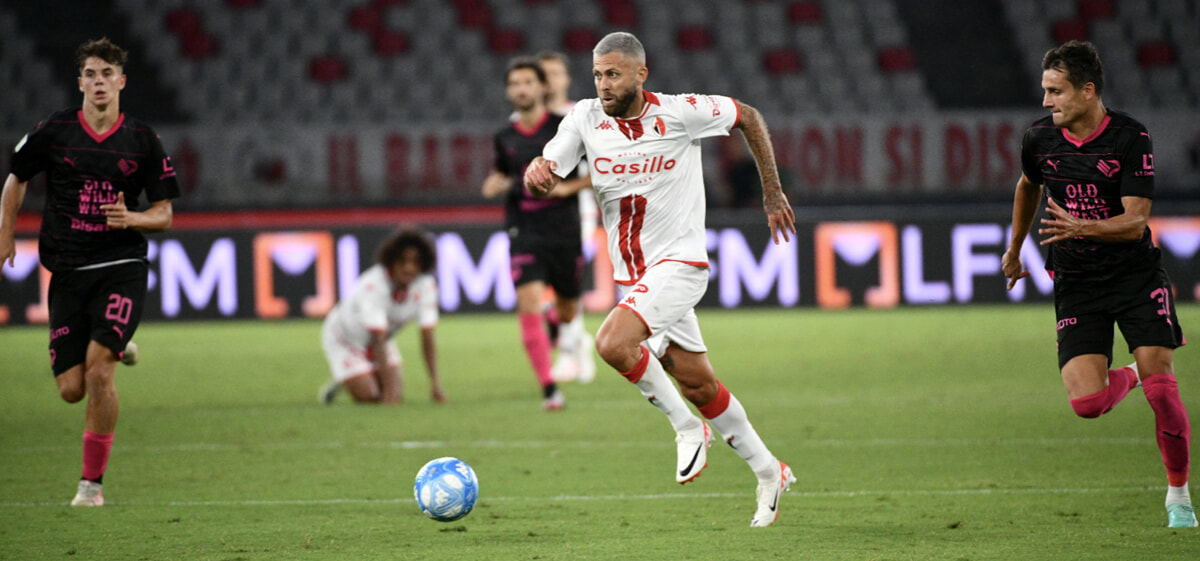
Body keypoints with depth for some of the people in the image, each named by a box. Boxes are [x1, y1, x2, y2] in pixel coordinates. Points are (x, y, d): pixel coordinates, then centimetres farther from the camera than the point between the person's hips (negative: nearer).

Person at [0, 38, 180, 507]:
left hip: (122, 269, -2)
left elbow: (164, 214, 6)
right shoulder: (53, 132, 2)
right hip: (67, 271, 2)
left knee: (99, 368, -20)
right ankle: (117, 350, 36)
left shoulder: (143, 141, 2)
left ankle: (93, 482, -8)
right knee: (71, 389, -1)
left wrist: (131, 218, -14)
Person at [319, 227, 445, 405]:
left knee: (396, 396, -5)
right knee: (368, 397, -15)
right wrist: (389, 387, -45)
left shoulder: (426, 285, -22)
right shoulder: (374, 285, -38)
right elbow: (378, 340, -41)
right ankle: (341, 384, 16)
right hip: (344, 339, -5)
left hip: (380, 340, 5)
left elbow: (428, 336, -22)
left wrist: (435, 383, -30)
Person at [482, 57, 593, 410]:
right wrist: (494, 185, 1)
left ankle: (573, 334, 52)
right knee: (529, 302, -18)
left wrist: (568, 187, -13)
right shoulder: (505, 137, 6)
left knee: (567, 308, 11)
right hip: (523, 231, 1)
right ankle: (549, 389, -17)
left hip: (563, 228, -1)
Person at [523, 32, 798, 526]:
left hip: (680, 263, -5)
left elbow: (748, 116, 3)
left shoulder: (680, 113, -12)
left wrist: (773, 194, 7)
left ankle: (688, 427, -7)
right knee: (697, 384, 10)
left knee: (613, 343, -27)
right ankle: (768, 473, 26)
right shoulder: (585, 119, -2)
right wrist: (537, 174, -32)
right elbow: (546, 177, -7)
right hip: (633, 276, 5)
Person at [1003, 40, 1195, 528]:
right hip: (1074, 283, 2)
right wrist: (1015, 249, 31)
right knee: (1087, 402, -14)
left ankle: (1178, 493, 9)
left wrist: (1082, 228, -33)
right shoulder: (1039, 139, -1)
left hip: (1136, 274, -2)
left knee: (1161, 387, -14)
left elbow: (1136, 221, -16)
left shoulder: (1130, 137, -12)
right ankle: (1125, 377, 23)